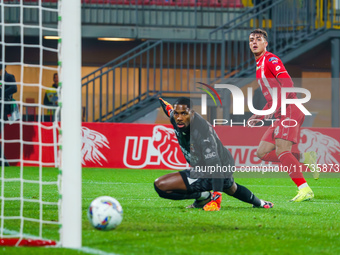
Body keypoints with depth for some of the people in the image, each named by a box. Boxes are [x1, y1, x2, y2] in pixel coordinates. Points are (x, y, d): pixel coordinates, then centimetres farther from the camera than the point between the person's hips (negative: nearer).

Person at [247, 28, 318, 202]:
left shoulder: (270, 59, -4)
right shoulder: (259, 65, 25)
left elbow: (287, 83, -19)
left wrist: (274, 109, -24)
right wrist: (260, 116, 22)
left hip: (290, 110, -10)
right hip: (280, 115, 10)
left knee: (281, 150, -23)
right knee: (262, 152, 3)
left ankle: (305, 190, -27)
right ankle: (305, 158, 4)